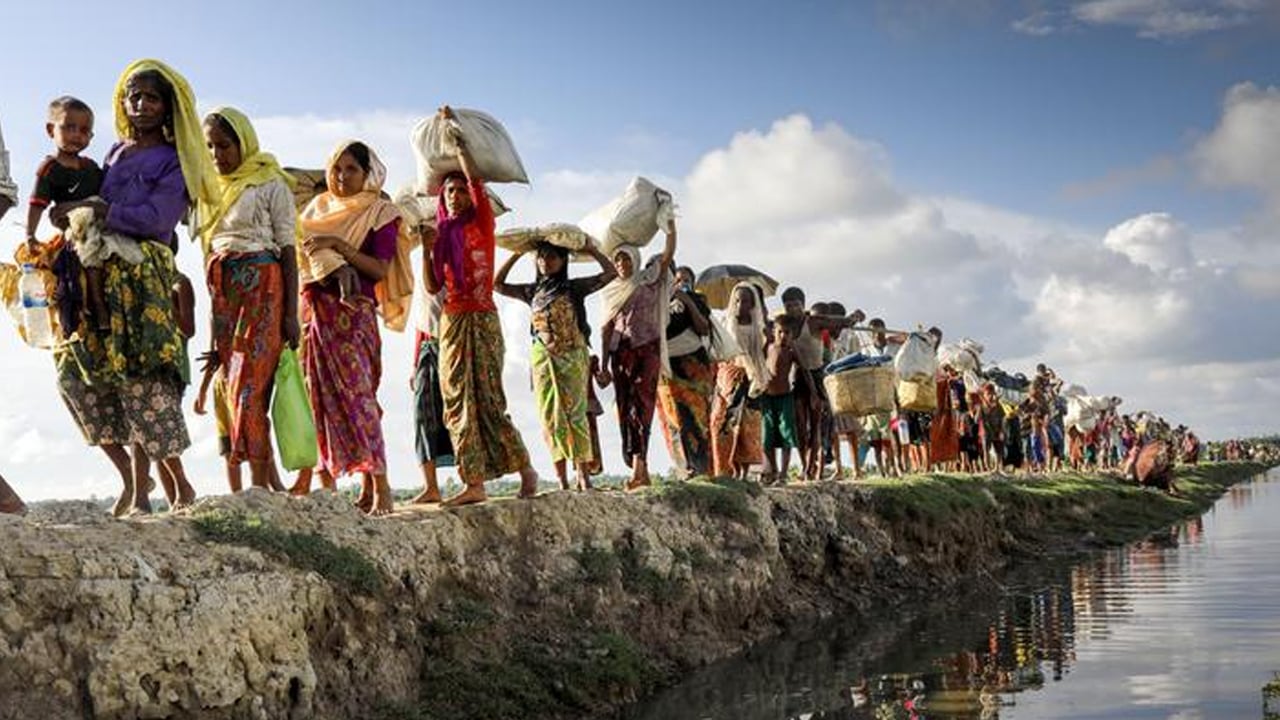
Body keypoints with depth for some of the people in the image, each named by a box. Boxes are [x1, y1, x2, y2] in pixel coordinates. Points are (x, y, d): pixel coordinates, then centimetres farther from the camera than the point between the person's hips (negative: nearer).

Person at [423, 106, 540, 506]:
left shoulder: (482, 223, 2)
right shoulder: (444, 235, 15)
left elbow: (474, 175, -9)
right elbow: (432, 286, 12)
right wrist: (427, 248, 1)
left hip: (481, 319, -6)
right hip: (451, 322, 6)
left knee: (488, 400, -9)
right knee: (458, 403, -1)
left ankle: (525, 469, 4)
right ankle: (474, 484, -2)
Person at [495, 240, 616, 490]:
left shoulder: (575, 287, 3)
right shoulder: (533, 291, 12)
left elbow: (611, 272, 0)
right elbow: (498, 285, 16)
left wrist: (590, 249, 0)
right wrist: (516, 255, 12)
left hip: (573, 356, -3)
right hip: (543, 357, 3)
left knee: (575, 414, -3)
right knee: (550, 417, -2)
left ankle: (583, 476, -1)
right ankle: (562, 479, 0)